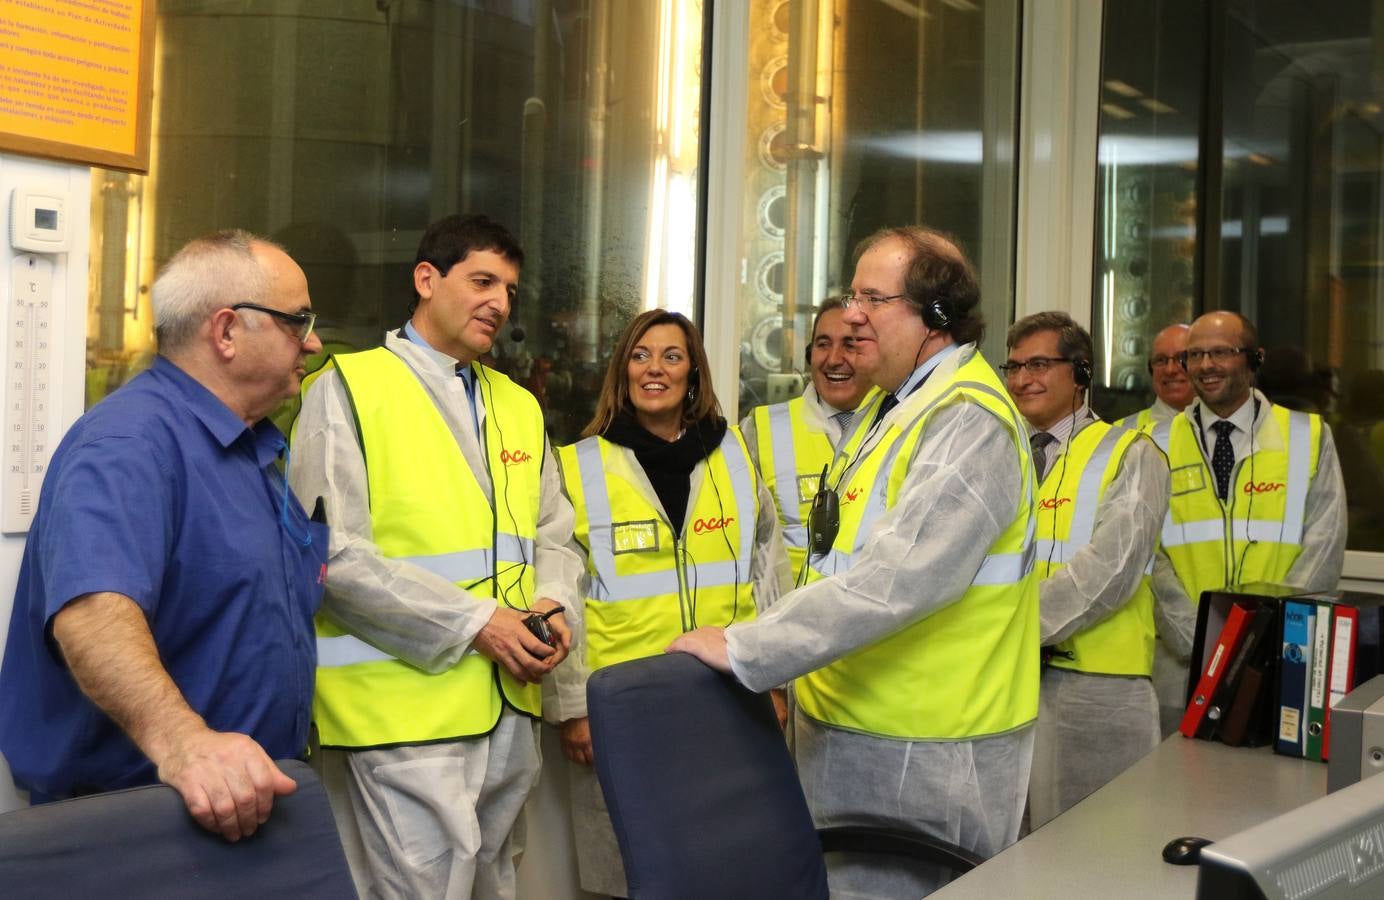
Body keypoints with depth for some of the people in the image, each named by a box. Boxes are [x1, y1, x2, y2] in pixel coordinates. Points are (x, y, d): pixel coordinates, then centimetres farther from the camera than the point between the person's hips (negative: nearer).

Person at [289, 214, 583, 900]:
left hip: (511, 708, 7)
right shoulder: (349, 389, -4)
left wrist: (551, 607, -3)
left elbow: (553, 535, 20)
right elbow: (334, 554, -12)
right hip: (402, 709, -7)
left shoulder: (519, 405, 17)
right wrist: (473, 624, -15)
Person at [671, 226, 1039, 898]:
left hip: (922, 759, -10)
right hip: (853, 732, 10)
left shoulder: (967, 422, -19)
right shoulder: (905, 406, 15)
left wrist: (744, 650, -25)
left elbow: (895, 579, -30)